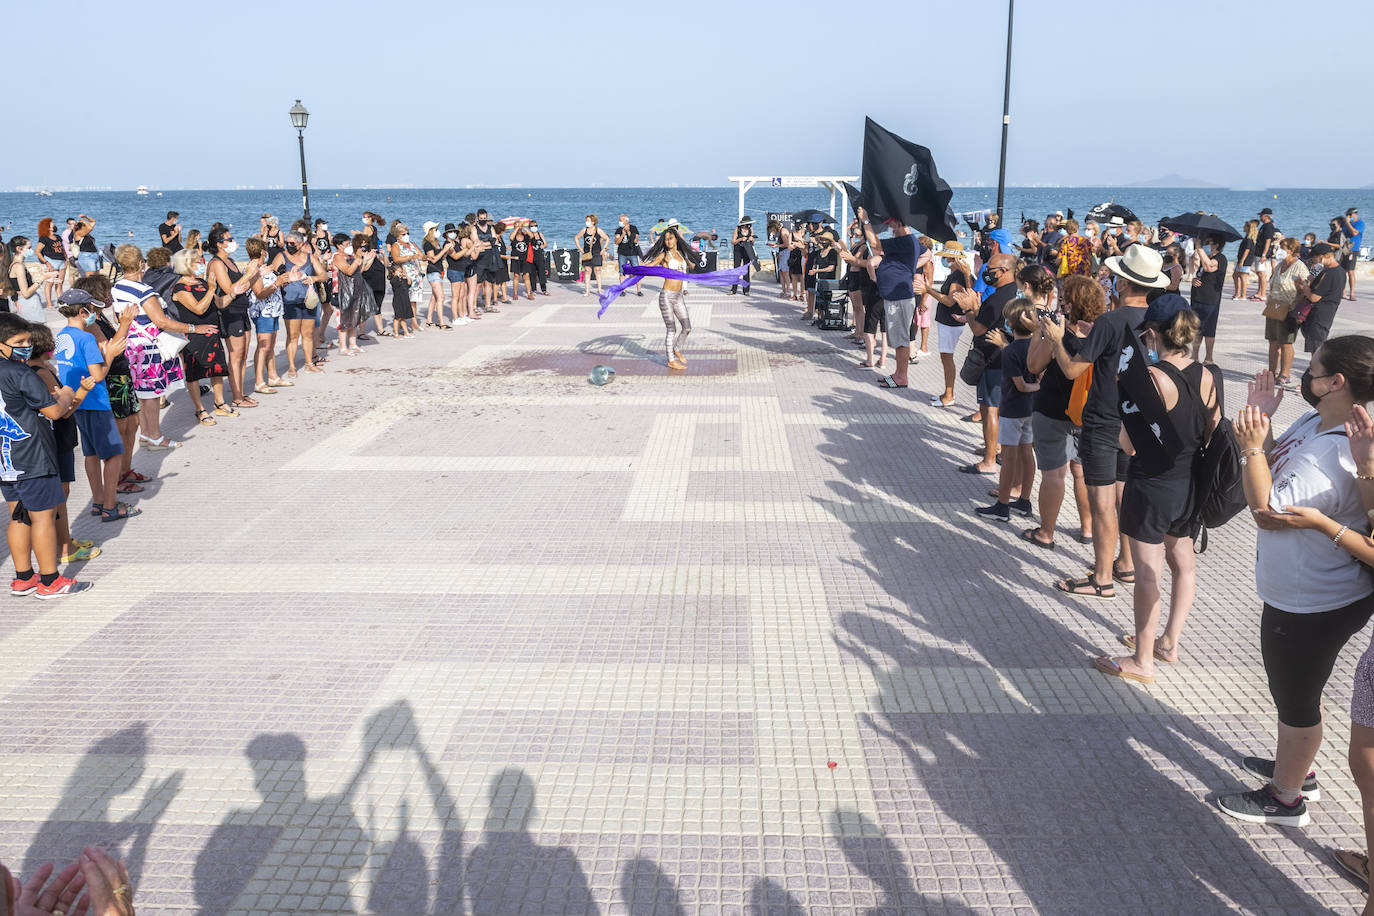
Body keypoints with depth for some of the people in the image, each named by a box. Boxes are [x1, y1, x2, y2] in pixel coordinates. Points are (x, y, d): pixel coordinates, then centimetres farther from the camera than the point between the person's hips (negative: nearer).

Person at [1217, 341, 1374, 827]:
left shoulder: (1334, 458, -33)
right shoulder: (1314, 421, -2)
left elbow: (1268, 511, -29)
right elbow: (1276, 470, 8)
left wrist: (1251, 446, -30)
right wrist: (1262, 420, -2)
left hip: (1311, 607, -10)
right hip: (1301, 593, 10)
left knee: (1295, 699, 10)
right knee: (1297, 689, 28)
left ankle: (1285, 798, 31)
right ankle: (1296, 768, 49)